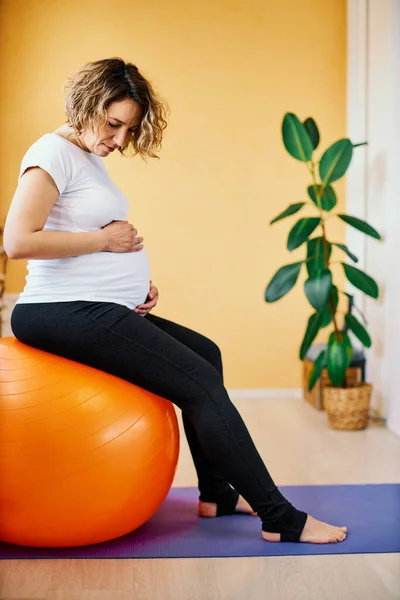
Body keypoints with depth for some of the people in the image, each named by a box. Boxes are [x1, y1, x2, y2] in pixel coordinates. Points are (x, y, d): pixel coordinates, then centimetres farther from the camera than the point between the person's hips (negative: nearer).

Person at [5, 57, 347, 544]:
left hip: (96, 311, 10)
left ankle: (217, 493, 22)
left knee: (205, 354, 16)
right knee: (201, 383, -13)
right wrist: (104, 238, -14)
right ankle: (281, 520, -6)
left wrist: (137, 281, 7)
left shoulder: (90, 158, 18)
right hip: (64, 313, -10)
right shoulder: (53, 152, -10)